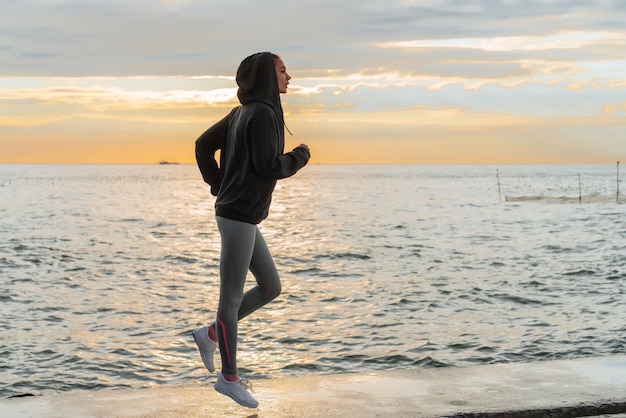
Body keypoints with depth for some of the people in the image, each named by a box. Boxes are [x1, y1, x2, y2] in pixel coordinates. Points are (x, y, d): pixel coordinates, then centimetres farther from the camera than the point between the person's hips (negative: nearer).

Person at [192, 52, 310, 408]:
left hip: (239, 214, 10)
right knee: (232, 297, -1)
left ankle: (210, 334, 21)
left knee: (271, 287, 15)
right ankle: (229, 378, 8)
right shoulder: (263, 112, -14)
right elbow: (268, 166, -19)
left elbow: (204, 144, 18)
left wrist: (218, 185, 17)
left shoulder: (242, 113, 13)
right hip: (239, 216, -10)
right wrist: (301, 155, -3)